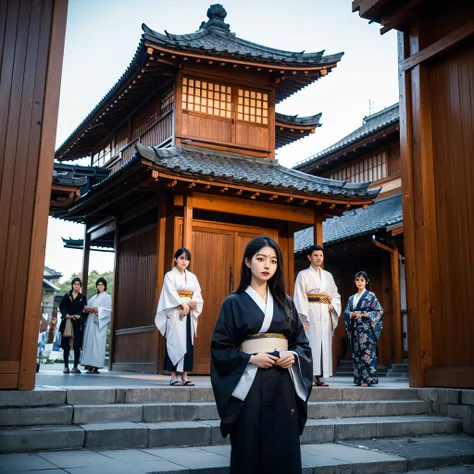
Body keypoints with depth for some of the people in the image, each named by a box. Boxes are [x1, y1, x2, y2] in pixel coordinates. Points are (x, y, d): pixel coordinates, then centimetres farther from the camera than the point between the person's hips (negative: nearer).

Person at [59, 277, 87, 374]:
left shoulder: (83, 298, 12)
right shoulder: (67, 296, 12)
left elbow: (84, 309, 1)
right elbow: (61, 306, 1)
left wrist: (78, 315, -18)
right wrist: (66, 315, -15)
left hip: (77, 324, 0)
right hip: (67, 322, 0)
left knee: (77, 345, -4)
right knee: (66, 344, -1)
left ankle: (75, 366, -1)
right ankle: (66, 366, 1)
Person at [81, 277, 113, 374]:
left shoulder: (107, 297, 6)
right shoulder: (94, 297, 25)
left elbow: (108, 309, -6)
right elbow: (88, 306, 17)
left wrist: (96, 309, -17)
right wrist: (87, 309, -6)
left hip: (100, 323, -6)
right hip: (90, 322, 6)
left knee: (97, 343, -12)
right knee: (89, 342, -1)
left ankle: (96, 366, -14)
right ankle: (89, 365, 0)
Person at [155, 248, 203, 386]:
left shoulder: (192, 277, 16)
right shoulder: (170, 275, 2)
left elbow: (198, 296, 9)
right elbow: (171, 293, -11)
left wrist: (192, 303, -11)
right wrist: (183, 304, -20)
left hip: (189, 314, 5)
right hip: (175, 314, -5)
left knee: (188, 343, 1)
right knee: (175, 342, -7)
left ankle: (185, 376, 4)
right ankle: (173, 377, -4)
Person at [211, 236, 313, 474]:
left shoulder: (286, 302, 12)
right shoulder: (234, 302, 2)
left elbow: (303, 343, 14)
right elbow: (220, 348, -2)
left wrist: (293, 356, -7)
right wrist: (251, 358, -15)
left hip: (284, 384, 3)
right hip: (249, 384, -3)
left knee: (284, 450, 2)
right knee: (250, 450, -1)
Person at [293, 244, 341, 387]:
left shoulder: (328, 275, 16)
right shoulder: (303, 274, 0)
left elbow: (336, 295, 19)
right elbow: (299, 297, -6)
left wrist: (333, 306, -3)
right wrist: (303, 318, -15)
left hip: (325, 314, 5)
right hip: (311, 313, -5)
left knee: (324, 344, 3)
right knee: (311, 343, -10)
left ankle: (318, 377, 7)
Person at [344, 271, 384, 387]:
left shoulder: (370, 296, 1)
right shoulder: (352, 298, 17)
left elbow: (379, 311, -5)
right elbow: (346, 312, 14)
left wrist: (363, 314, -13)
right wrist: (352, 315, -8)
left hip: (367, 329, -5)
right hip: (355, 329, 6)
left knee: (367, 353, -9)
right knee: (356, 354, 5)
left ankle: (367, 379, -7)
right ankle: (359, 379, 10)